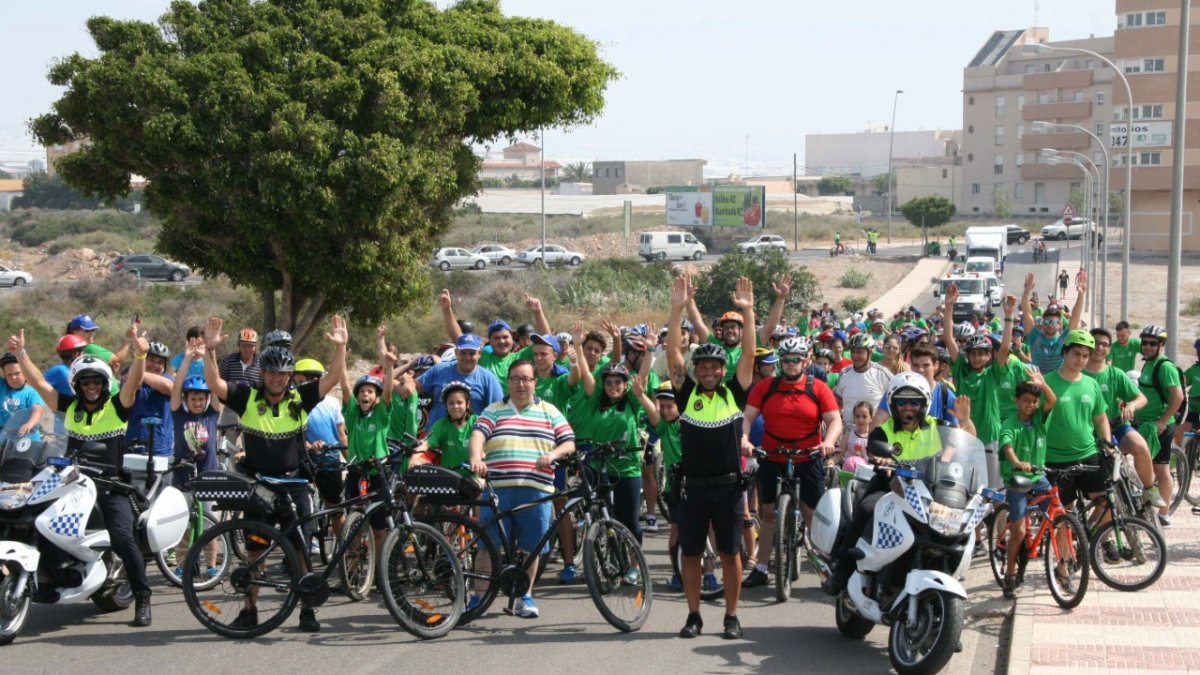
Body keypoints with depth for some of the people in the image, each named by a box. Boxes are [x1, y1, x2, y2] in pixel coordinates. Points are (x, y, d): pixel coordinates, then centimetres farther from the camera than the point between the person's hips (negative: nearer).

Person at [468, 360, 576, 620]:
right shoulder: (493, 411, 12)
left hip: (536, 490, 1)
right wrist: (476, 458, -24)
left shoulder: (549, 412, 14)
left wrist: (553, 455, -11)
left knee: (531, 547, 5)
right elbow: (478, 434, -4)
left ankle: (525, 596, 18)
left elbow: (569, 442, 10)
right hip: (497, 488, -1)